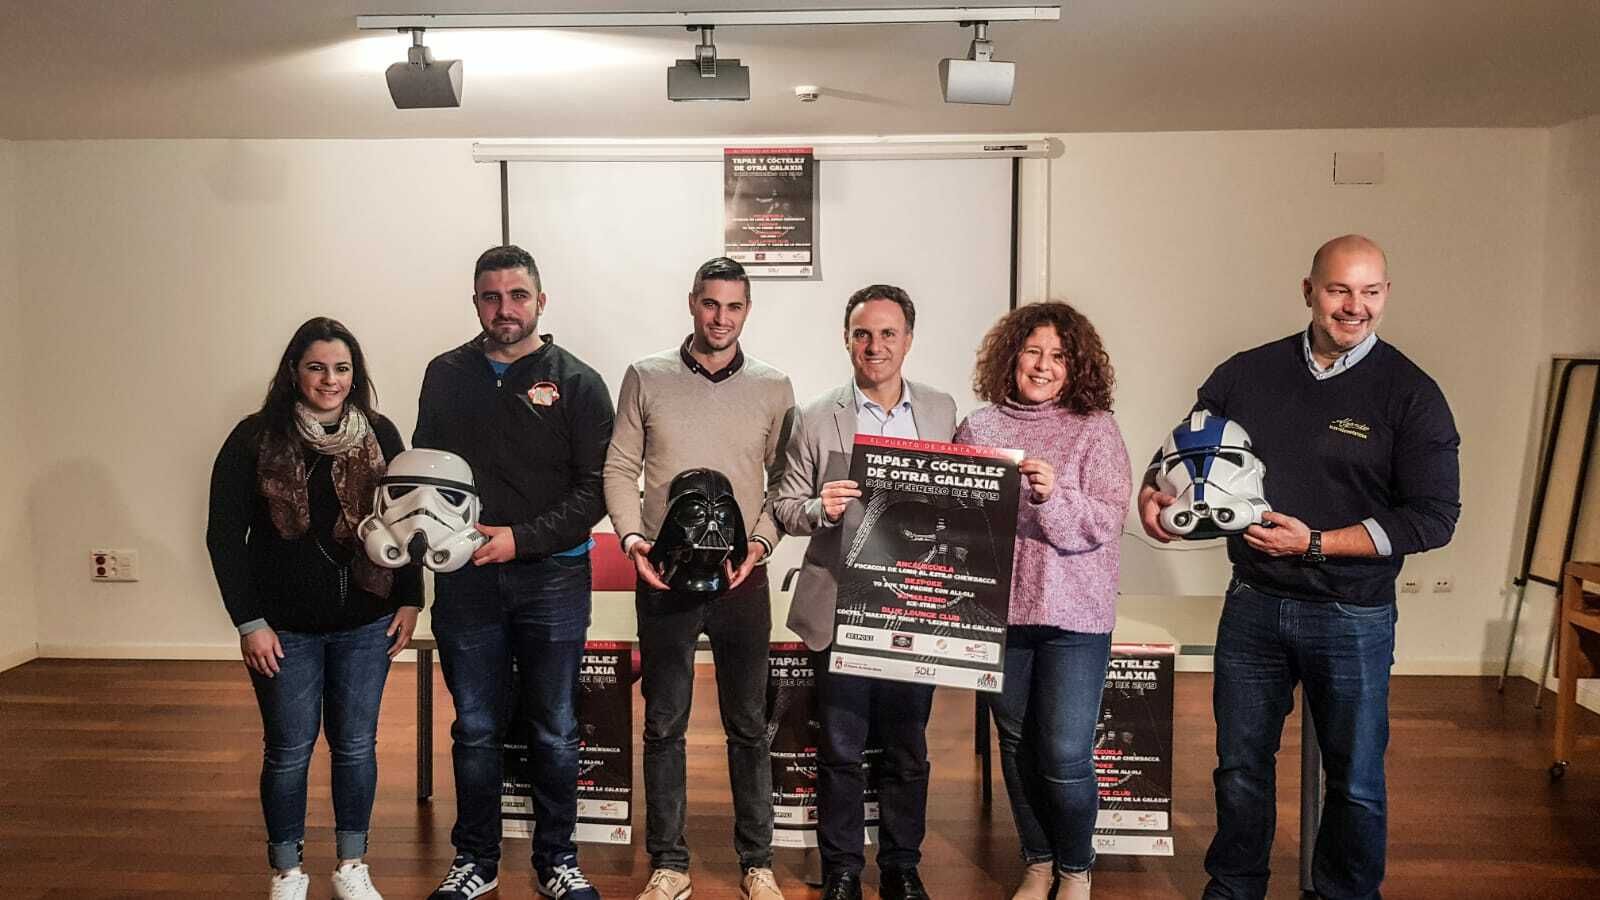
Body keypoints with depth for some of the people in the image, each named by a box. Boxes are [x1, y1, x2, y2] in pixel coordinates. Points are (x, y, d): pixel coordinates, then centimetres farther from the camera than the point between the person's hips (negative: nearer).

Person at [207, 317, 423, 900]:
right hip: (286, 628, -2)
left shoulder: (379, 434, 0)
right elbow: (224, 534, -6)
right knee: (289, 751, 8)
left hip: (366, 622, 2)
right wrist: (249, 621, -9)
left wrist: (410, 600, 1)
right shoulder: (257, 438, -7)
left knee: (356, 745, 11)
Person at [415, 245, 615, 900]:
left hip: (552, 577, -2)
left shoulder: (577, 383, -2)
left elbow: (596, 488, -7)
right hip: (465, 580, 2)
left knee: (554, 732, 9)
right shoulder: (446, 375, 8)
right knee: (475, 730, 12)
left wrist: (522, 539, -15)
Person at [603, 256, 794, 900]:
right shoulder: (646, 378, 3)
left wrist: (760, 541, -9)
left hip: (743, 579, 0)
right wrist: (631, 536, -9)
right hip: (663, 576, 0)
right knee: (664, 725, 8)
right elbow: (621, 468, 5)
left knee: (748, 726, 8)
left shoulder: (773, 388, 5)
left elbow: (784, 479, 6)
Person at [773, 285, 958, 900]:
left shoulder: (941, 411, 6)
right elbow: (785, 505, 1)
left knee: (908, 750, 12)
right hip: (841, 610, -2)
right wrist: (819, 508, -19)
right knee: (840, 751, 8)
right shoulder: (816, 419, -1)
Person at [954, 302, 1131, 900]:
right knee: (1016, 745, 13)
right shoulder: (978, 428, 5)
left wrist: (1054, 496, -26)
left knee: (1066, 756, -1)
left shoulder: (1095, 430, -2)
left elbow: (1107, 519, -11)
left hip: (1073, 615, -3)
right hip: (998, 609, 3)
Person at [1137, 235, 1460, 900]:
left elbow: (1434, 517, -10)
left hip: (1352, 619, -2)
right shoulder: (1247, 374, 2)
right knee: (1240, 765, 15)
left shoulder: (1410, 394, -7)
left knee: (1355, 779, 12)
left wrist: (1315, 543, -17)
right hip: (1253, 604, 3)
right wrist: (1152, 492, -6)